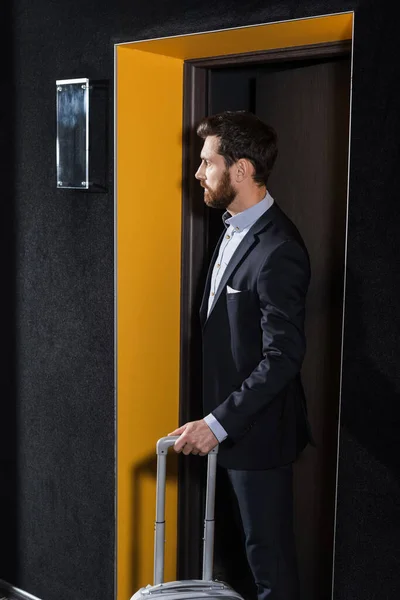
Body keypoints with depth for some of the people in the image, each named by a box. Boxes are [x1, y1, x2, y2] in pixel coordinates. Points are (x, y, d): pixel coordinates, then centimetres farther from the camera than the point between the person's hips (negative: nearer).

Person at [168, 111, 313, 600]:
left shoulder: (277, 250, -23)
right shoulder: (235, 228, 7)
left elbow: (282, 358, -26)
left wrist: (217, 424, -25)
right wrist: (215, 420, 15)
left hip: (258, 431, -9)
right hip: (228, 423, 9)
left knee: (269, 558, 7)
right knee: (239, 544, 21)